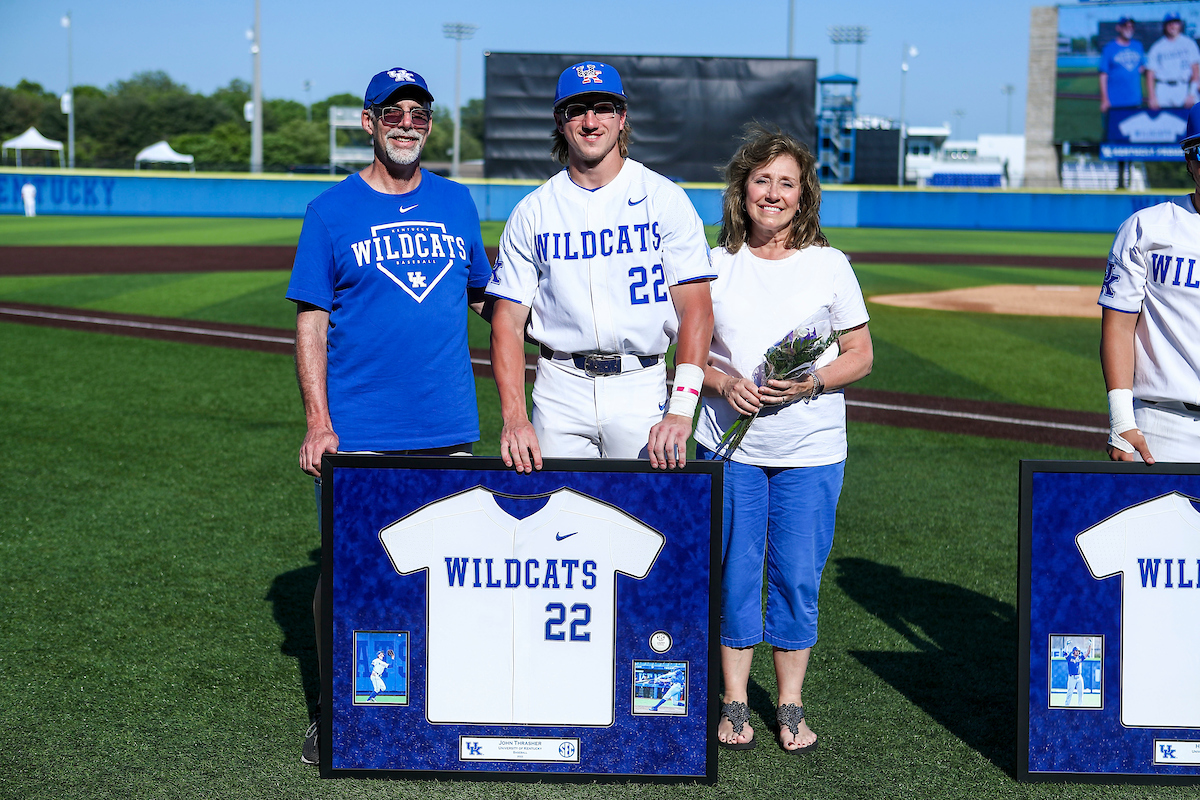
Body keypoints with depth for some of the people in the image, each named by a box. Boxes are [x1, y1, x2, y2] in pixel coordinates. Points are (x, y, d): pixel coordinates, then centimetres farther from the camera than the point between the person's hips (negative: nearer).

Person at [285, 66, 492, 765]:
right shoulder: (332, 211, 0)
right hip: (358, 436, -3)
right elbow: (311, 324, -2)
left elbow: (484, 295, 21)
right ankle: (332, 711, 16)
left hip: (449, 428, 3)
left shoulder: (456, 202, 11)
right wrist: (318, 424, -10)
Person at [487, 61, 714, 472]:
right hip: (561, 389, 1)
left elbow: (695, 307, -6)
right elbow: (508, 321, 3)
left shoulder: (665, 199, 1)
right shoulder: (532, 211, 7)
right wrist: (514, 418, -11)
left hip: (642, 388, -1)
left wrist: (681, 408, -19)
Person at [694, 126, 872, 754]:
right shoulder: (716, 265, 4)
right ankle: (734, 704, 18)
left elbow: (860, 355, 5)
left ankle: (791, 707, 17)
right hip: (730, 444, 0)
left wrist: (813, 382, -13)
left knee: (798, 576, 3)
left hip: (811, 449, 0)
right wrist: (723, 382, -12)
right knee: (734, 573, 4)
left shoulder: (829, 265, 3)